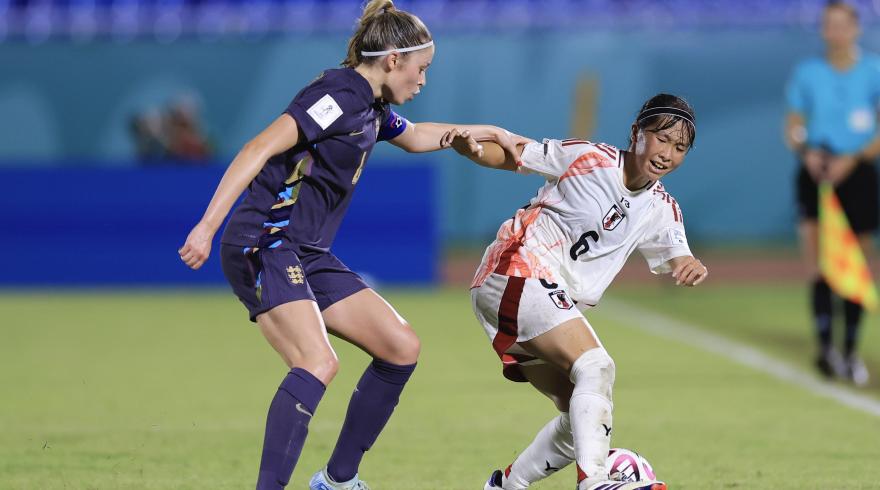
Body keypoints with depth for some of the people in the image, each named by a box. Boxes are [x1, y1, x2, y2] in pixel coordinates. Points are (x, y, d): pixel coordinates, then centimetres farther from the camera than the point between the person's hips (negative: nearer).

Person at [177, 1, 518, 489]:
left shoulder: (371, 108, 15)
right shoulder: (341, 94, -15)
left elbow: (412, 136, 40)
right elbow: (261, 148, -25)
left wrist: (480, 131, 41)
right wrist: (208, 225, -33)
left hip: (308, 255, 10)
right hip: (265, 246, -10)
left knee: (401, 347, 8)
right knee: (318, 363, -29)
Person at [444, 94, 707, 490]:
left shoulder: (661, 211, 11)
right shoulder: (588, 157, -6)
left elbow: (677, 261, 2)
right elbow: (508, 155, 0)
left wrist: (692, 267, -23)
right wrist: (470, 144, -21)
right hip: (518, 270, -8)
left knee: (583, 417, 2)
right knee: (596, 367, -26)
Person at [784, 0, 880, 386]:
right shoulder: (808, 73, 6)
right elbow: (793, 128, 11)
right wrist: (806, 151, -10)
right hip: (816, 174, 1)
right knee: (819, 265, -12)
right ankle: (825, 348, -16)